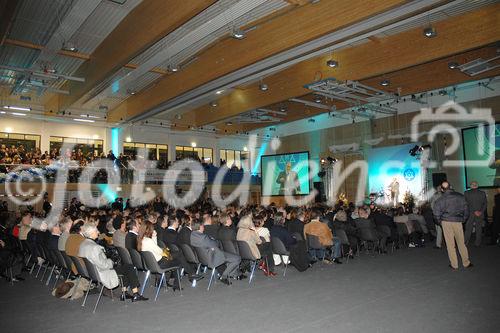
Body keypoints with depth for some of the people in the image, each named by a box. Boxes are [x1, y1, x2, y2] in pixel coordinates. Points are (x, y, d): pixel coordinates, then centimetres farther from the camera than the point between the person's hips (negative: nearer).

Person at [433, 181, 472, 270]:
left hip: (446, 221, -2)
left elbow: (437, 212, -9)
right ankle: (466, 263, 19)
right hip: (458, 222, 2)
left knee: (450, 244, 4)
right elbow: (466, 209, 8)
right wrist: (463, 220, 16)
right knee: (461, 243, 12)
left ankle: (454, 264, 9)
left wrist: (440, 220, 5)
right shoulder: (460, 196, 3)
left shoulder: (441, 199, -5)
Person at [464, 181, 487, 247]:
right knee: (479, 229, 10)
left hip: (470, 213, -2)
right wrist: (481, 211, -3)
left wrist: (474, 211, -4)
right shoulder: (483, 193, 2)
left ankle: (465, 242, 1)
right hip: (480, 214, 2)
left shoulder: (466, 193, -5)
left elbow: (466, 204, -7)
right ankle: (478, 243, 15)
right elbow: (485, 203, 1)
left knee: (468, 229, 4)